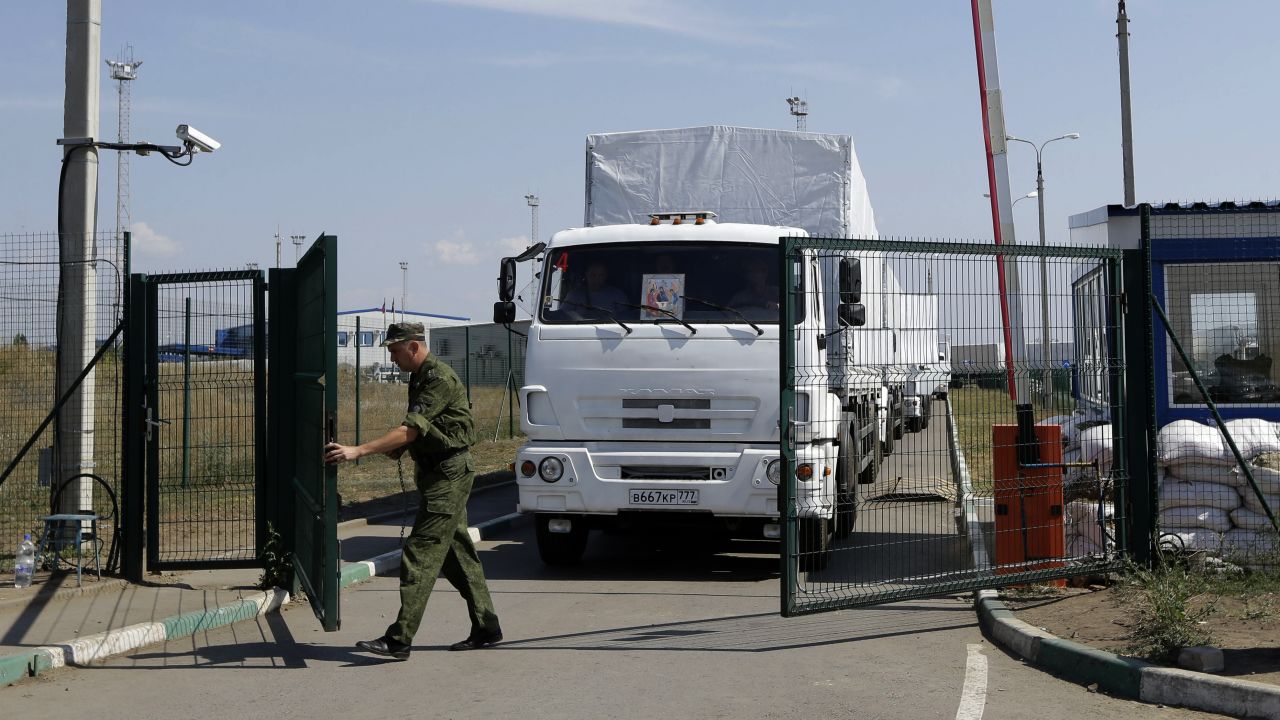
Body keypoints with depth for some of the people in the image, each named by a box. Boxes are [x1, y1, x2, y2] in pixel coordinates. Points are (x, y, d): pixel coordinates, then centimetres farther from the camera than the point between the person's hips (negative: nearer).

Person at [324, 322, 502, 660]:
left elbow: (410, 430, -25)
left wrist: (358, 451, -29)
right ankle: (486, 627, 20)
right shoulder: (420, 378, 15)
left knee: (420, 553, -12)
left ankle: (399, 639, -13)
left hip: (448, 475, -10)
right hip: (437, 473, 10)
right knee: (457, 554, 13)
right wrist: (399, 448, 2)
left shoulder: (439, 379, -17)